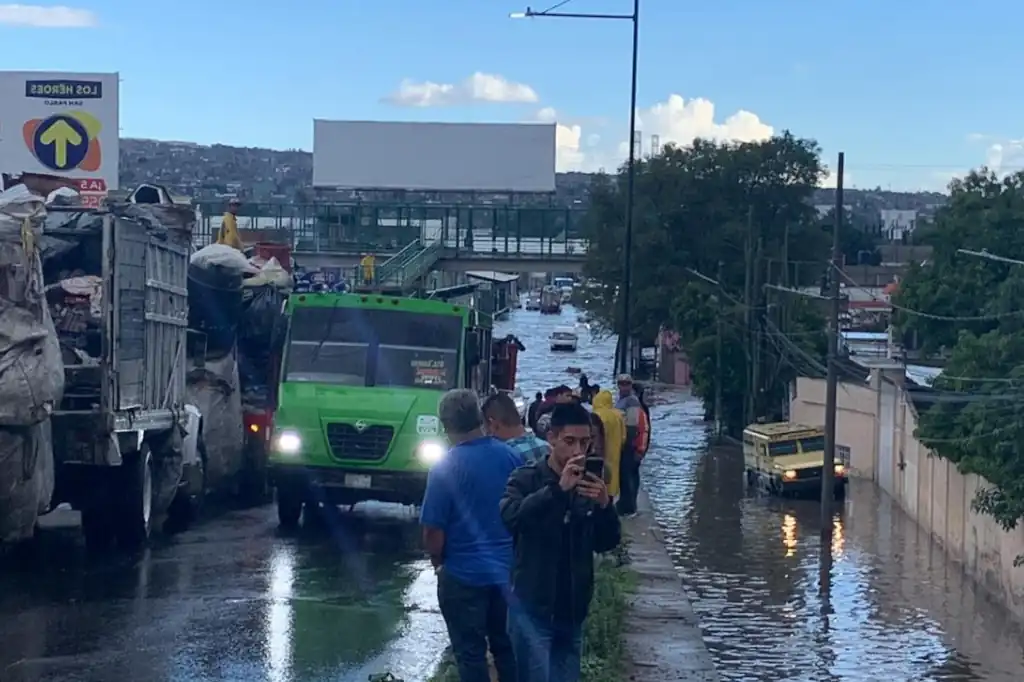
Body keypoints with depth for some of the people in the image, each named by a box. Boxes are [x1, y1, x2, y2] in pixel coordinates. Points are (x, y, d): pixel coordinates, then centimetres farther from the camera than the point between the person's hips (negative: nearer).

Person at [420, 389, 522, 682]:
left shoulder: (444, 469, -16)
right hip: (508, 570, 4)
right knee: (506, 648, 17)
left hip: (464, 574, -4)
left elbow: (433, 531, -13)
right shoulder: (513, 457, -3)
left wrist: (438, 561, 7)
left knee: (471, 654, 6)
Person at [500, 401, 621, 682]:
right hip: (533, 608, -5)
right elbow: (510, 517, -26)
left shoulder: (590, 484, 7)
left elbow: (607, 543, 7)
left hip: (572, 611, 5)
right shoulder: (527, 479, -7)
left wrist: (605, 506, -13)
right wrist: (558, 489, -35)